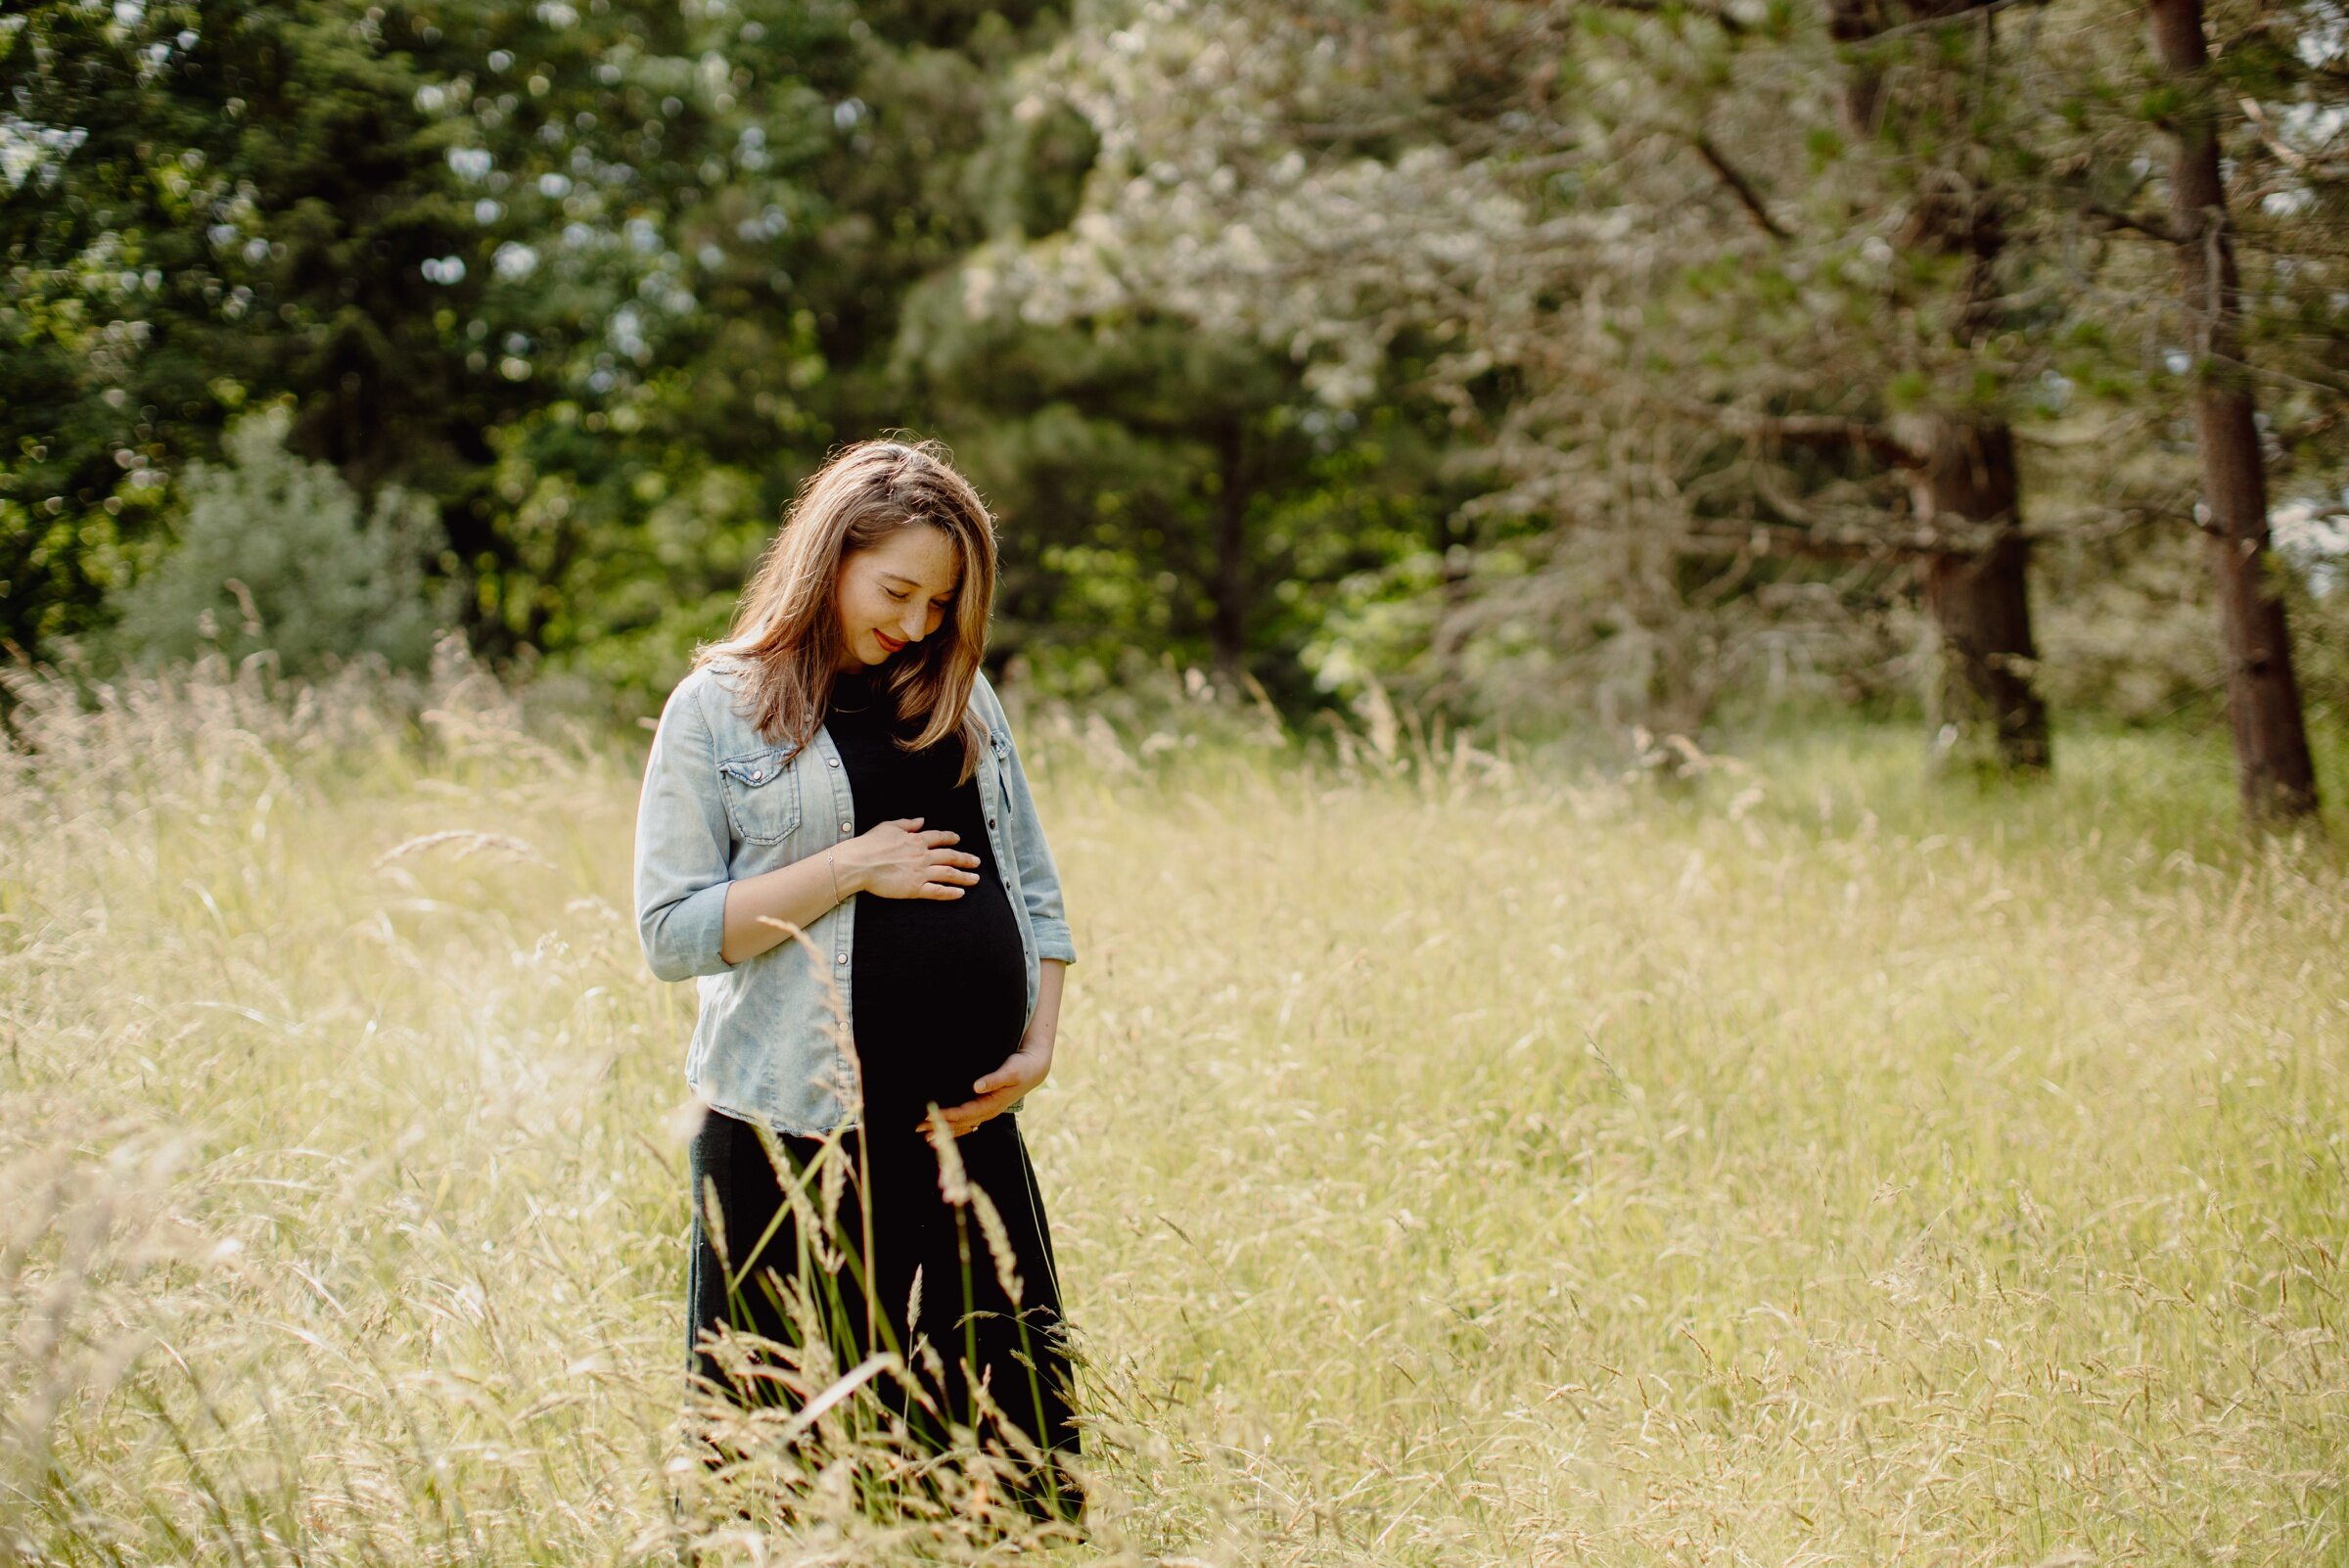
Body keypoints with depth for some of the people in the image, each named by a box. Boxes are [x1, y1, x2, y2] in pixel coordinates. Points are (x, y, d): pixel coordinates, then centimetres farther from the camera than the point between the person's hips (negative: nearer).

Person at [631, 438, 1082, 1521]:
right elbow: (670, 933, -6)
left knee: (1020, 1433, 5)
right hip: (793, 1136, -4)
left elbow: (1031, 885, 17)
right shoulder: (719, 708, 1)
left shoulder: (960, 692, 14)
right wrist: (851, 868, -12)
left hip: (969, 1119, 4)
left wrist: (1039, 1043, 2)